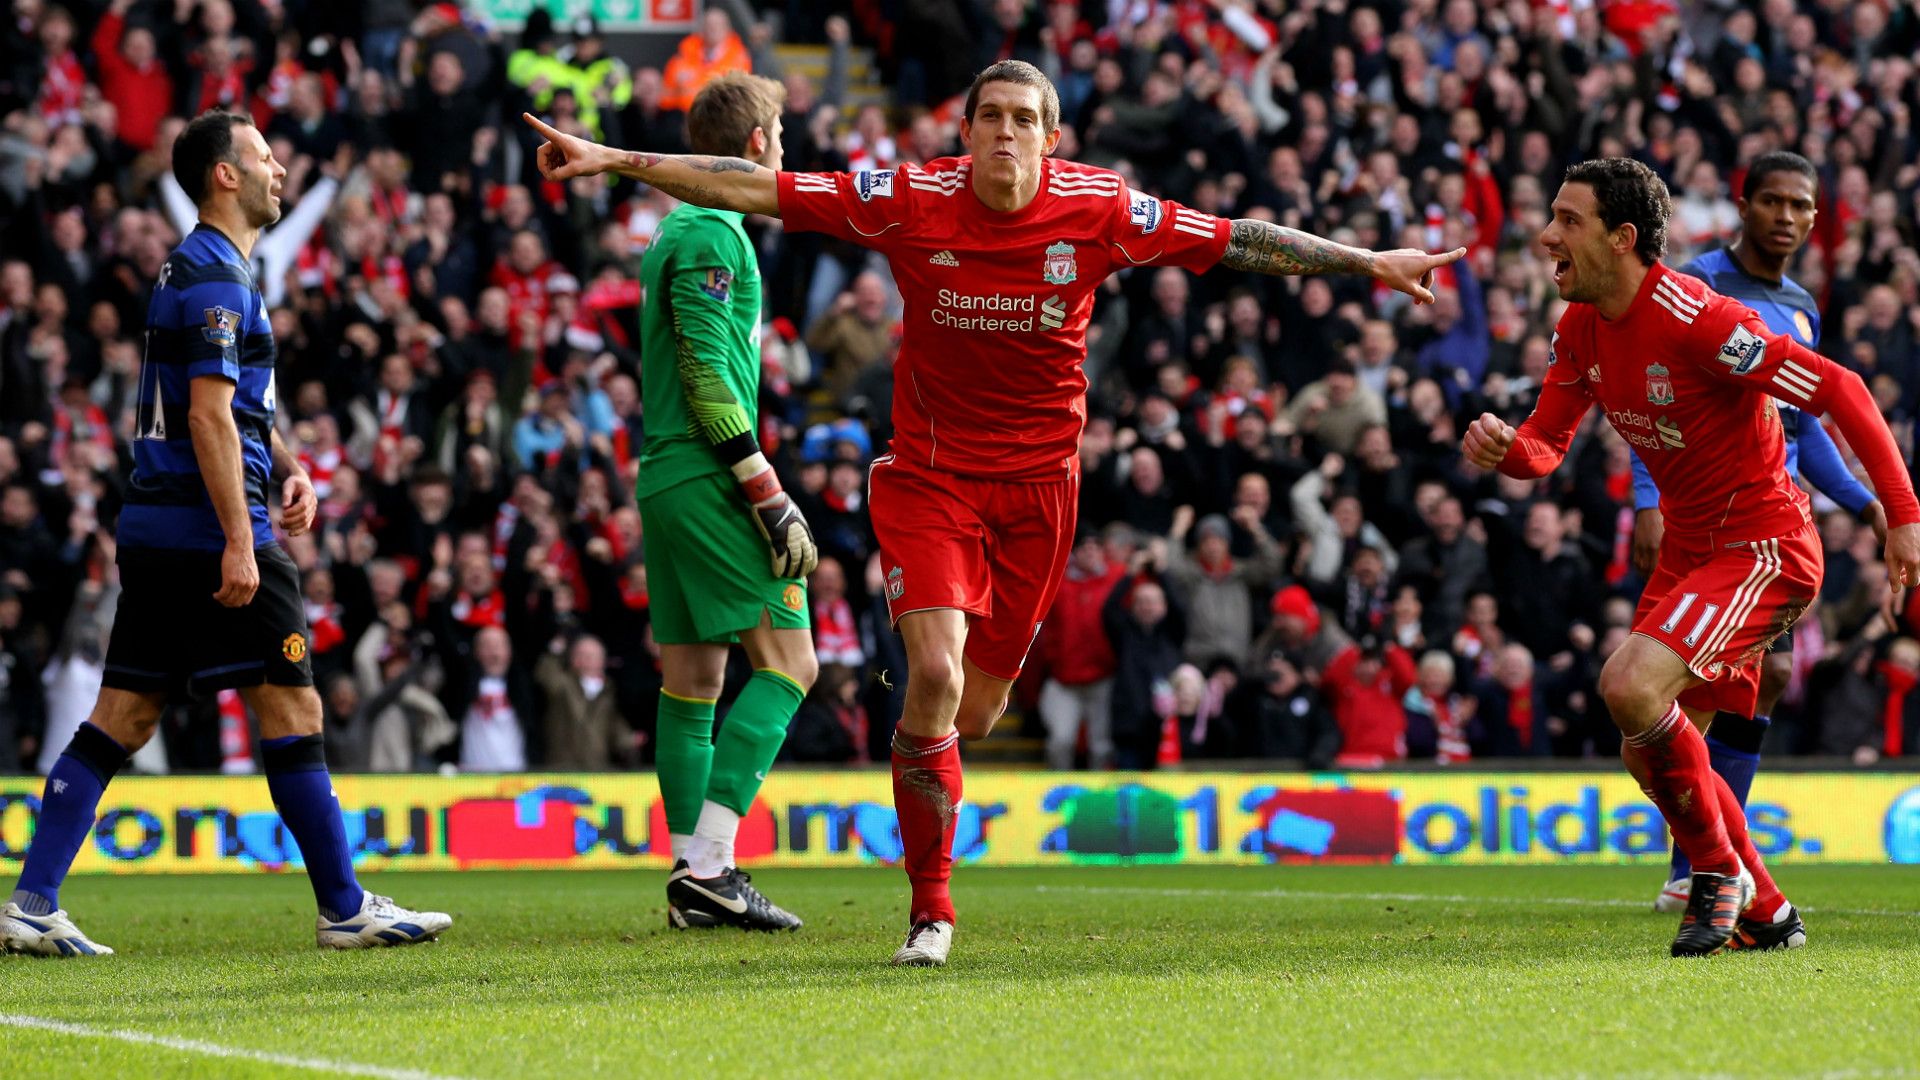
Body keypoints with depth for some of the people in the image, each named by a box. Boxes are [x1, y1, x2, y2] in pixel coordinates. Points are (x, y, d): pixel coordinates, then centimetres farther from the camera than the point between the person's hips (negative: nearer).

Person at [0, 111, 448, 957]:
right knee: (291, 705, -4)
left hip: (156, 529, 10)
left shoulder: (191, 269, 20)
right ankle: (346, 909, 0)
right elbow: (209, 418, -19)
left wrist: (286, 470, 17)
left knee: (123, 716, 7)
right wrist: (239, 542, -21)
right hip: (205, 528, -10)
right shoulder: (215, 276, -12)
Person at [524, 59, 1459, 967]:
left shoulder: (1096, 210, -9)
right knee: (936, 676, -19)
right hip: (929, 474, -2)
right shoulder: (911, 201, -12)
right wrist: (613, 160, -17)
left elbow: (1237, 242, 0)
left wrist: (1369, 262, 2)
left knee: (973, 711, 5)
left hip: (1039, 482, 2)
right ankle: (931, 912, -6)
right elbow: (755, 189, -12)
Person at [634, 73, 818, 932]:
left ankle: (695, 875, 9)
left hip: (666, 477, 10)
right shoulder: (712, 235, -11)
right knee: (787, 662, -9)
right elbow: (707, 375, -18)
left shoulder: (678, 232, 20)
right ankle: (708, 866, -16)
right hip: (708, 477, -10)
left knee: (692, 678, 9)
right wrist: (769, 495, -19)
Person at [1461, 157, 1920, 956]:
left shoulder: (1695, 319, -25)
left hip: (1764, 547, -9)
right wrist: (1505, 449, -20)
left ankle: (1717, 870, -6)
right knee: (1651, 755, 12)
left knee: (1631, 688, -27)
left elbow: (1838, 390, -23)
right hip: (1688, 550, 9)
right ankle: (1764, 914, 28)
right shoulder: (1581, 327, 1)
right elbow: (1546, 444, 6)